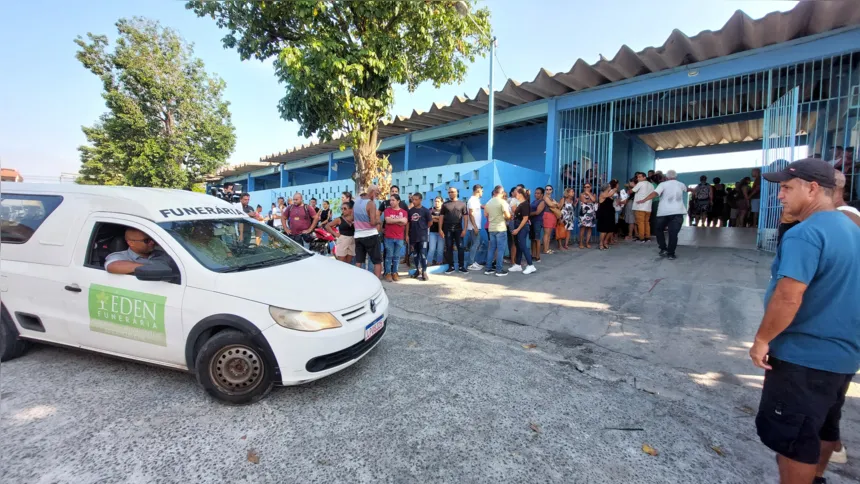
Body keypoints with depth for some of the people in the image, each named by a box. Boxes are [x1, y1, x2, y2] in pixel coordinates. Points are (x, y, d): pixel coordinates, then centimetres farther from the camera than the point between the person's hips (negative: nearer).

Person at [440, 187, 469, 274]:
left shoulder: (462, 204, 6)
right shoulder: (445, 204, 8)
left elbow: (465, 217, 3)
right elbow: (441, 217, 6)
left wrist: (464, 229, -5)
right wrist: (440, 229, -2)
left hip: (458, 229, -1)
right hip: (448, 229, 1)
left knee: (460, 247, 0)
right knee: (449, 248, 4)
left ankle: (461, 266, 7)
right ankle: (451, 266, 11)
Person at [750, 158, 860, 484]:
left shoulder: (805, 234, -23)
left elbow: (788, 298, -29)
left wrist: (762, 340, -18)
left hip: (804, 355, -10)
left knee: (791, 434, 4)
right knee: (824, 425, 25)